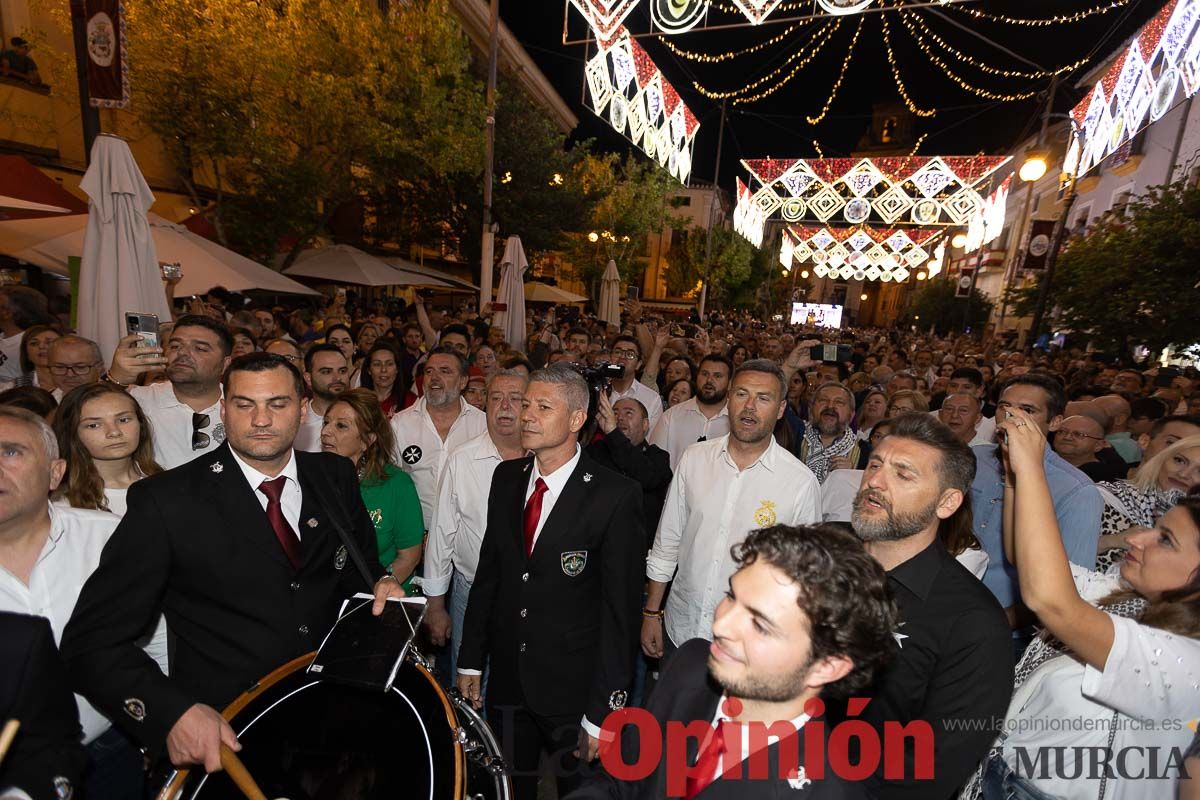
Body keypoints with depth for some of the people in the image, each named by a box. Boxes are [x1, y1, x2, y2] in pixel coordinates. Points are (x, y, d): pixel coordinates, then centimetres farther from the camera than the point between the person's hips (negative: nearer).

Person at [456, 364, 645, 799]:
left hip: (574, 687, -4)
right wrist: (471, 662, 7)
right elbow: (488, 570, 5)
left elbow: (621, 607, -16)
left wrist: (604, 711, -12)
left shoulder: (616, 495, -19)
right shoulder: (507, 477, -2)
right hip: (506, 679, 5)